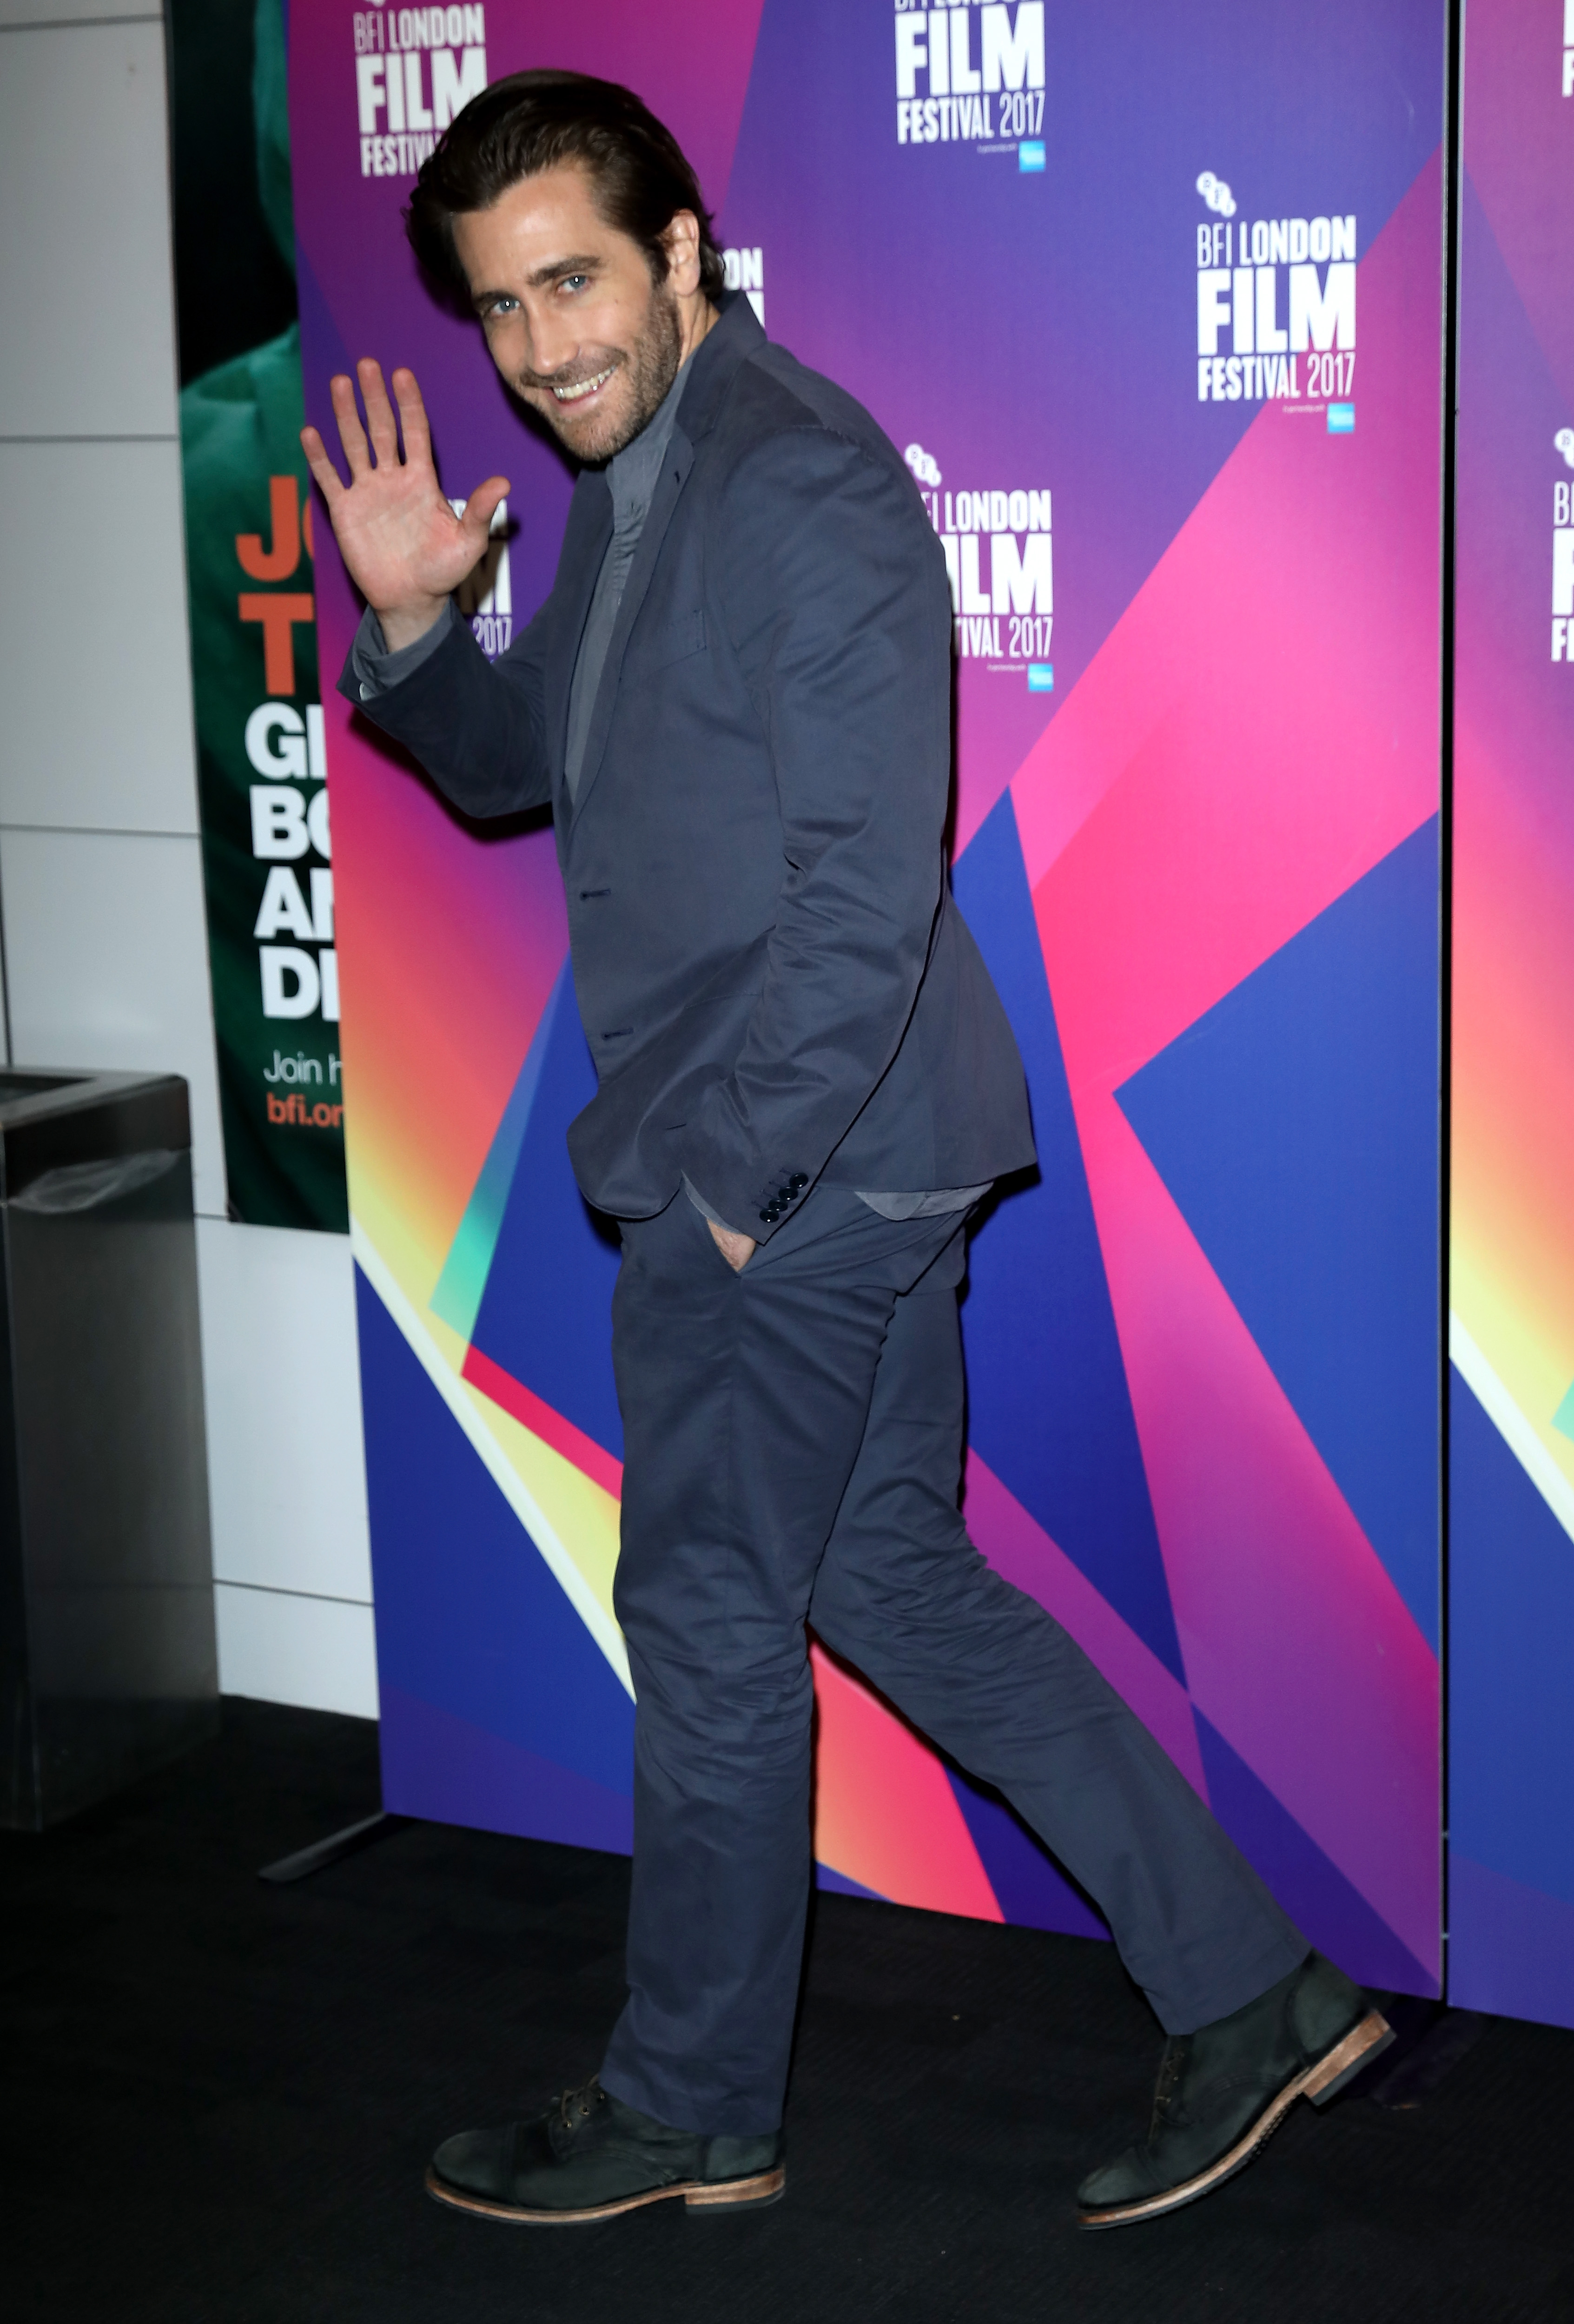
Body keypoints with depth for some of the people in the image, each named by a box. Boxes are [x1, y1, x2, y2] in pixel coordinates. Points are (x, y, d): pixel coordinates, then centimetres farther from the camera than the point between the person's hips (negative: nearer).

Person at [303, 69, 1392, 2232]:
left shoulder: (805, 487, -18)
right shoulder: (635, 475, 14)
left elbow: (867, 892, -24)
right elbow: (517, 762, 24)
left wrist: (728, 1173, -19)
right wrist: (413, 622, 4)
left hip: (799, 1161, -10)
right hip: (843, 1163, 10)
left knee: (712, 1622, 4)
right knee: (893, 1577, 15)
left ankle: (691, 2110, 24)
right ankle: (1253, 1989, 21)